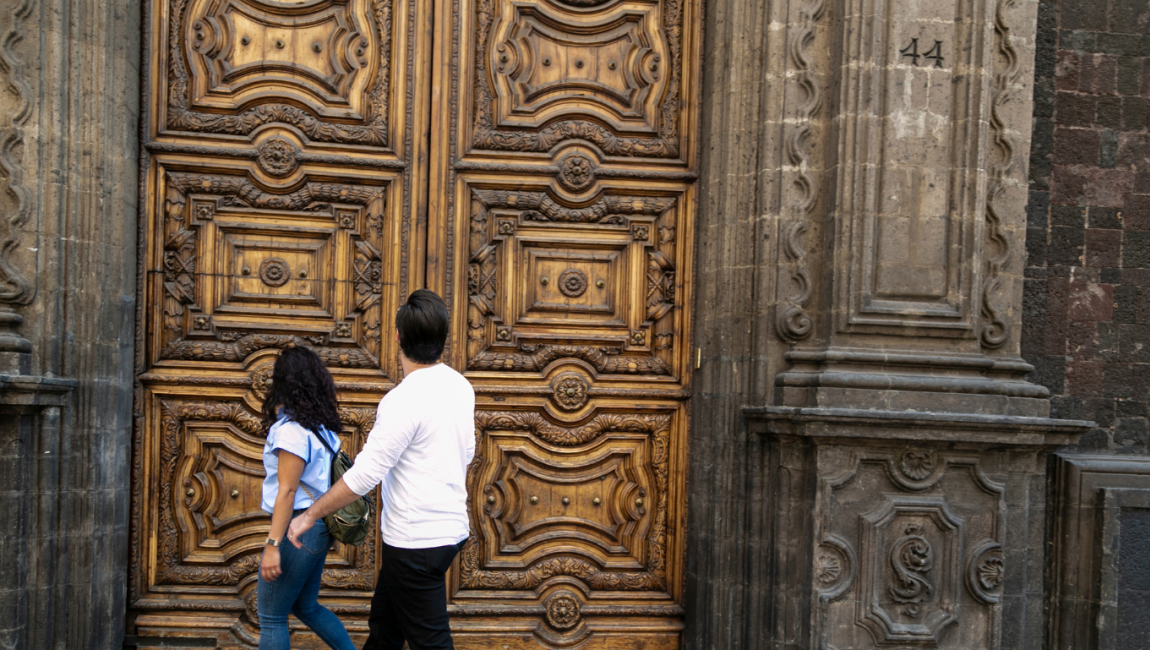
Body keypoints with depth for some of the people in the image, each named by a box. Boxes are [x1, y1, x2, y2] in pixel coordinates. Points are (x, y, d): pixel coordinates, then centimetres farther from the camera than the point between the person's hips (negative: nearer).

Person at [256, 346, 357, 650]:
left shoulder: (291, 430, -17)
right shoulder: (320, 425, 7)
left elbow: (287, 491, -20)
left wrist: (273, 545, -20)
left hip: (298, 528, -9)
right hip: (318, 528, 9)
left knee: (271, 615, 4)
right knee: (306, 606, 22)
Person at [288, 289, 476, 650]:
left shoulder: (404, 400, -23)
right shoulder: (460, 386, 2)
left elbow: (363, 476, -21)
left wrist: (310, 516, -10)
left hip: (416, 540, -8)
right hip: (451, 527, 8)